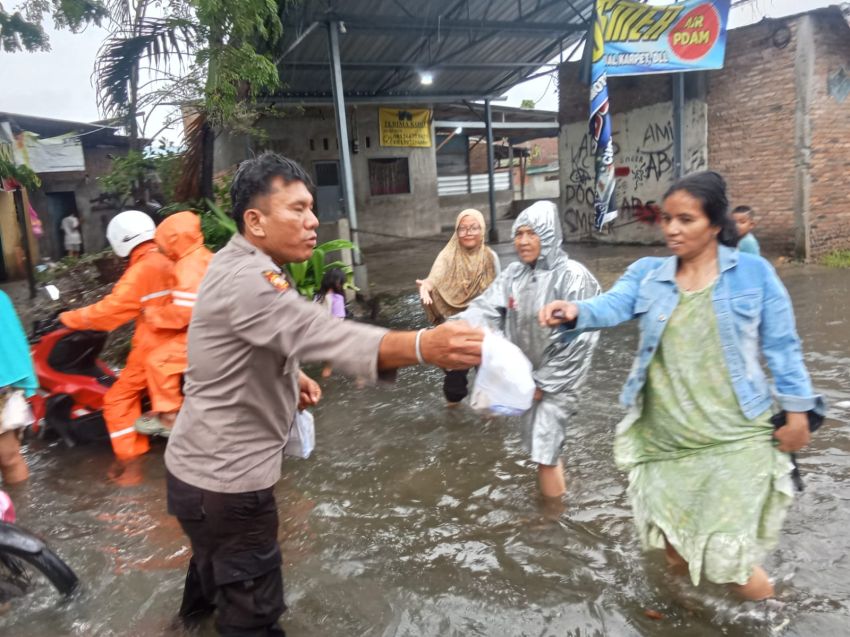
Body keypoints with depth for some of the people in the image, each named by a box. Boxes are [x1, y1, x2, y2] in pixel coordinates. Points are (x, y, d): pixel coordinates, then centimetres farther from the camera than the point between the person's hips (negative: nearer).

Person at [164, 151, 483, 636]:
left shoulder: (247, 268, 7)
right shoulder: (245, 279, -29)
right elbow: (325, 335, -45)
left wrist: (291, 374, 4)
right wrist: (423, 346, -57)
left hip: (213, 466, 11)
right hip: (223, 478, -11)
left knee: (216, 556, 37)